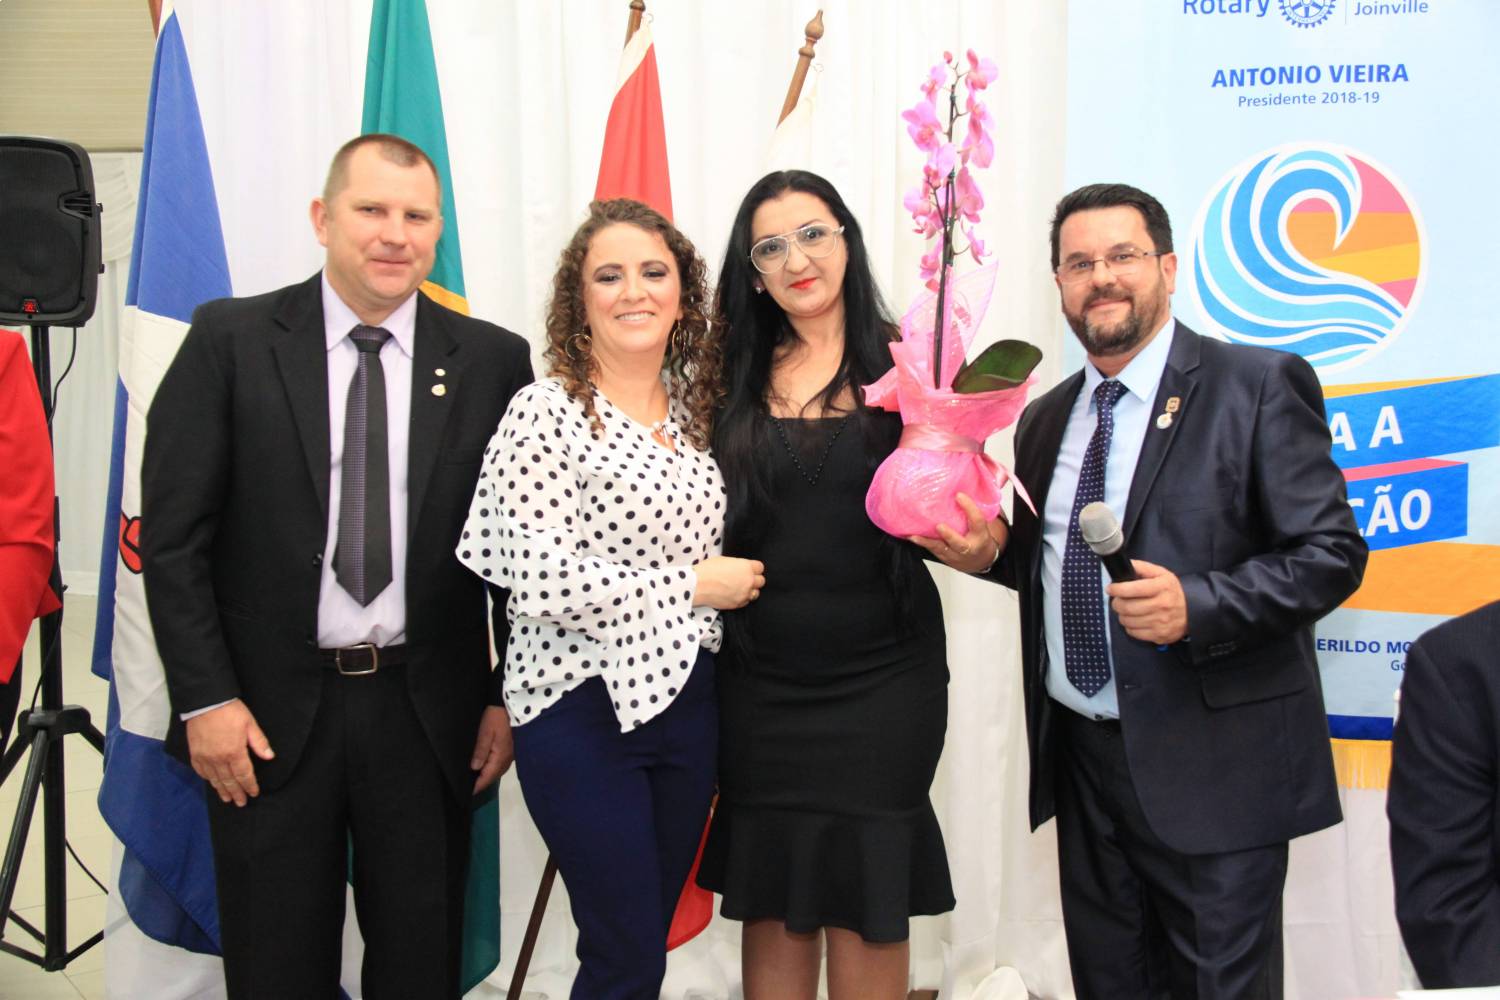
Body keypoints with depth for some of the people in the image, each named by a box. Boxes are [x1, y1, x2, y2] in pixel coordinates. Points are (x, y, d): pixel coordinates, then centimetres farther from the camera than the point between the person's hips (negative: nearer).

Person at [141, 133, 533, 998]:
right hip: (268, 714, -1)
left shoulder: (493, 360, 1)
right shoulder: (230, 340, -2)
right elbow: (171, 535, -3)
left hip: (429, 716, 1)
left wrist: (510, 699, 1)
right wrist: (205, 700, -8)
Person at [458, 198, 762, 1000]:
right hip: (583, 710, -6)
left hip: (687, 698, 6)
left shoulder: (695, 407, 8)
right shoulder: (547, 411, -11)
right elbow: (537, 579, -19)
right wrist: (691, 584, -13)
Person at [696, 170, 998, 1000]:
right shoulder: (740, 378, 4)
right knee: (769, 897, 11)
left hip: (880, 679, -2)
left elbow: (974, 541, -4)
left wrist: (974, 543, -25)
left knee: (865, 906, 6)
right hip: (758, 681, 2)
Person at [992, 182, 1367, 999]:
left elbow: (1331, 552, -11)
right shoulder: (1046, 418, 12)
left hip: (1210, 768, -6)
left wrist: (1196, 604, -25)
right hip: (1080, 759, 6)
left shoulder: (1258, 386, -6)